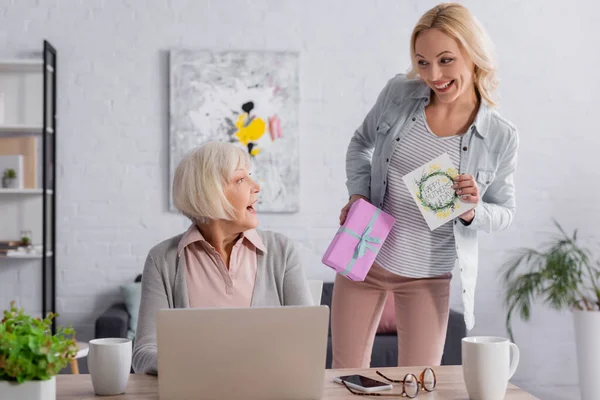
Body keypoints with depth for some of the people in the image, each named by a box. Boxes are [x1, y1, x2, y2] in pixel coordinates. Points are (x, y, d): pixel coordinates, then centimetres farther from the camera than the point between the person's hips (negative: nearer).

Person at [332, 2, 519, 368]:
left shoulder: (500, 137, -11)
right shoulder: (398, 94, -8)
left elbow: (504, 212, 1)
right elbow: (361, 143, 11)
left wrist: (472, 211, -20)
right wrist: (358, 194, -4)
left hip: (430, 276, -1)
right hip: (365, 259, 2)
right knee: (347, 375, 13)